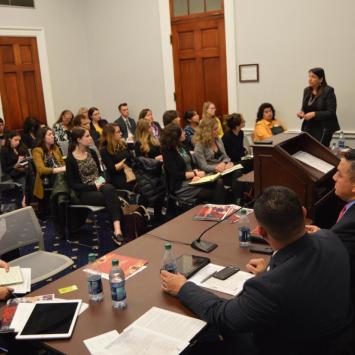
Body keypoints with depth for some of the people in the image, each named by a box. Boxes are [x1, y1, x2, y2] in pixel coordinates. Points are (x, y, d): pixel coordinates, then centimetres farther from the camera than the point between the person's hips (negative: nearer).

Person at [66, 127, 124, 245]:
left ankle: (118, 231, -42)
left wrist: (101, 180, -4)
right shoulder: (71, 159, -7)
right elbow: (73, 184, -9)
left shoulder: (91, 152, 10)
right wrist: (93, 186, -17)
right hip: (85, 192, -4)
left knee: (109, 189, -32)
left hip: (99, 185, 4)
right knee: (112, 197, -30)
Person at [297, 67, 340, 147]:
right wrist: (302, 112, -5)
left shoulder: (328, 91, -10)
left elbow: (331, 113, -13)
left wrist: (314, 114, -23)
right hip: (308, 128, 5)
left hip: (323, 129, -5)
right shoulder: (307, 90, 8)